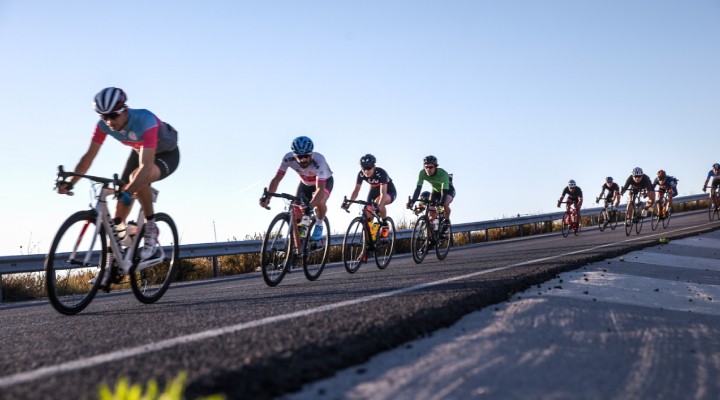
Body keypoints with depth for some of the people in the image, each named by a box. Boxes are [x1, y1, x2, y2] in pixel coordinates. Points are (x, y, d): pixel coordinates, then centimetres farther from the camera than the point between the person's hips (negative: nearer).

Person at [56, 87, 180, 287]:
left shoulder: (146, 120, -38)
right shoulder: (104, 124, -21)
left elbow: (146, 165, -46)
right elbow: (89, 156, -18)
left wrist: (128, 192, -57)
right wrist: (69, 182, -30)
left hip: (167, 155, -6)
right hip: (139, 151, 6)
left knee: (136, 178, -37)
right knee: (121, 201, -8)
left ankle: (151, 229, -15)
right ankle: (111, 265, -1)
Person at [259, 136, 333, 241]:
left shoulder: (319, 160, -41)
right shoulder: (288, 159, -31)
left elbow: (320, 188, -48)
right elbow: (276, 179, -33)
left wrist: (310, 206, -63)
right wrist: (267, 197, -50)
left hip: (325, 181, -4)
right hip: (305, 182, 4)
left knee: (320, 201, -32)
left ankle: (319, 225, -5)